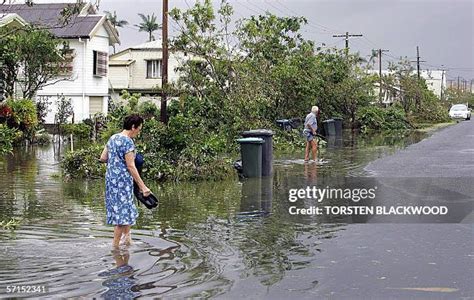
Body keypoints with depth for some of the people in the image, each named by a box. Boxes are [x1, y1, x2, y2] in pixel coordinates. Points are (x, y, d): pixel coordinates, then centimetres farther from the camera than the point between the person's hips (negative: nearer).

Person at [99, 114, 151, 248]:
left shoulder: (113, 138, 9)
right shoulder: (128, 142, -17)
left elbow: (103, 158, 13)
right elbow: (131, 166, -19)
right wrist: (142, 186, -18)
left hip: (110, 177, 9)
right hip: (122, 180, -9)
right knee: (122, 212, 0)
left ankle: (126, 235, 32)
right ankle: (115, 245, 5)